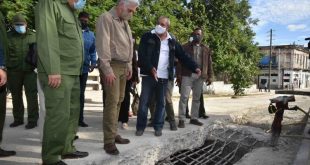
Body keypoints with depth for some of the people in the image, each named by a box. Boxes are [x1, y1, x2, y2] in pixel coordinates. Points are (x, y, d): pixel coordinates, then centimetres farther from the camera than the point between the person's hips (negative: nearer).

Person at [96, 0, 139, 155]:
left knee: (119, 100, 8)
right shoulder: (106, 18, -7)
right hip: (112, 65, -8)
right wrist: (107, 69, -20)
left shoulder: (125, 22, 19)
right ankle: (109, 141, -5)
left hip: (123, 66, 8)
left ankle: (114, 134, 17)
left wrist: (129, 65, 14)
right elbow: (103, 45, -15)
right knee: (112, 101, -10)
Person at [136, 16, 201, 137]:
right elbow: (141, 55, -9)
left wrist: (195, 67, 0)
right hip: (148, 75, -2)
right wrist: (150, 68, -22)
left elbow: (183, 56, 10)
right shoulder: (147, 37, 0)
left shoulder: (172, 42, 9)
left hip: (163, 77, 3)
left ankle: (158, 127, 20)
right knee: (144, 101, 1)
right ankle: (140, 127, 14)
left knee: (161, 103, 8)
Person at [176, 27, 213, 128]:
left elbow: (209, 63, 14)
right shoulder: (185, 47, 6)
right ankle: (181, 119, -3)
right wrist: (178, 75, -8)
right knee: (184, 97, -7)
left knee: (197, 98, 8)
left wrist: (209, 76, 7)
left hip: (200, 76, 4)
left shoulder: (206, 49, 16)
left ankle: (194, 118, 18)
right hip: (187, 75, -3)